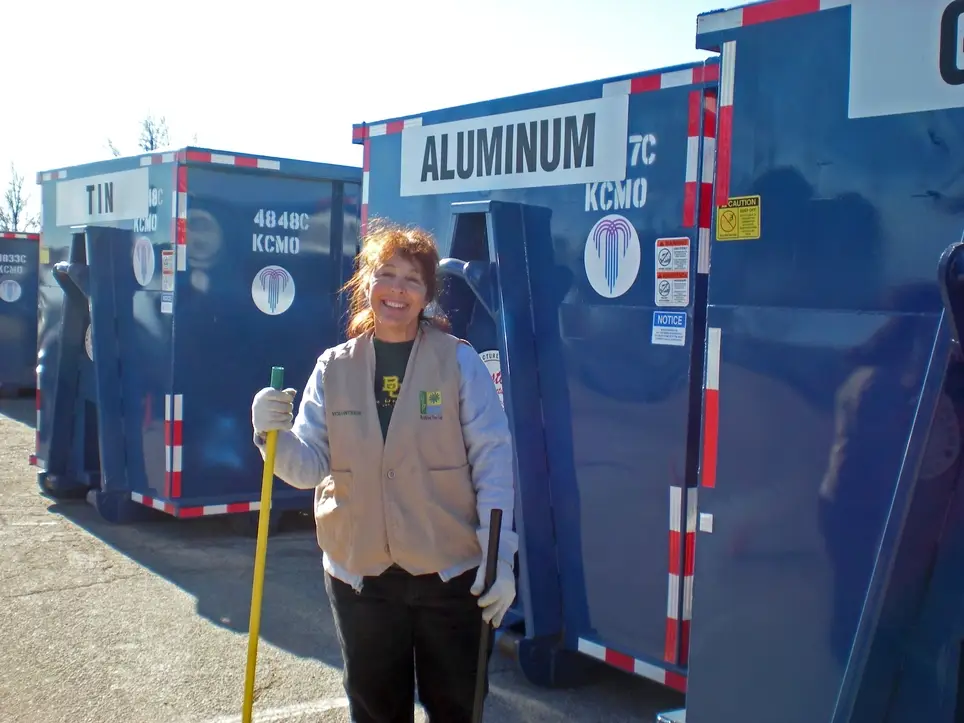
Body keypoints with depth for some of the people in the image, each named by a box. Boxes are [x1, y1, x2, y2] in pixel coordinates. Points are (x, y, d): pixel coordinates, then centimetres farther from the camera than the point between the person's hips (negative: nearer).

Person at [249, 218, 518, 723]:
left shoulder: (459, 361, -7)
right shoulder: (334, 368, 2)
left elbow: (493, 461, -8)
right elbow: (309, 467, 1)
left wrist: (500, 557, -13)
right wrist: (274, 434, -19)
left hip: (451, 573, -2)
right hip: (359, 575, 3)